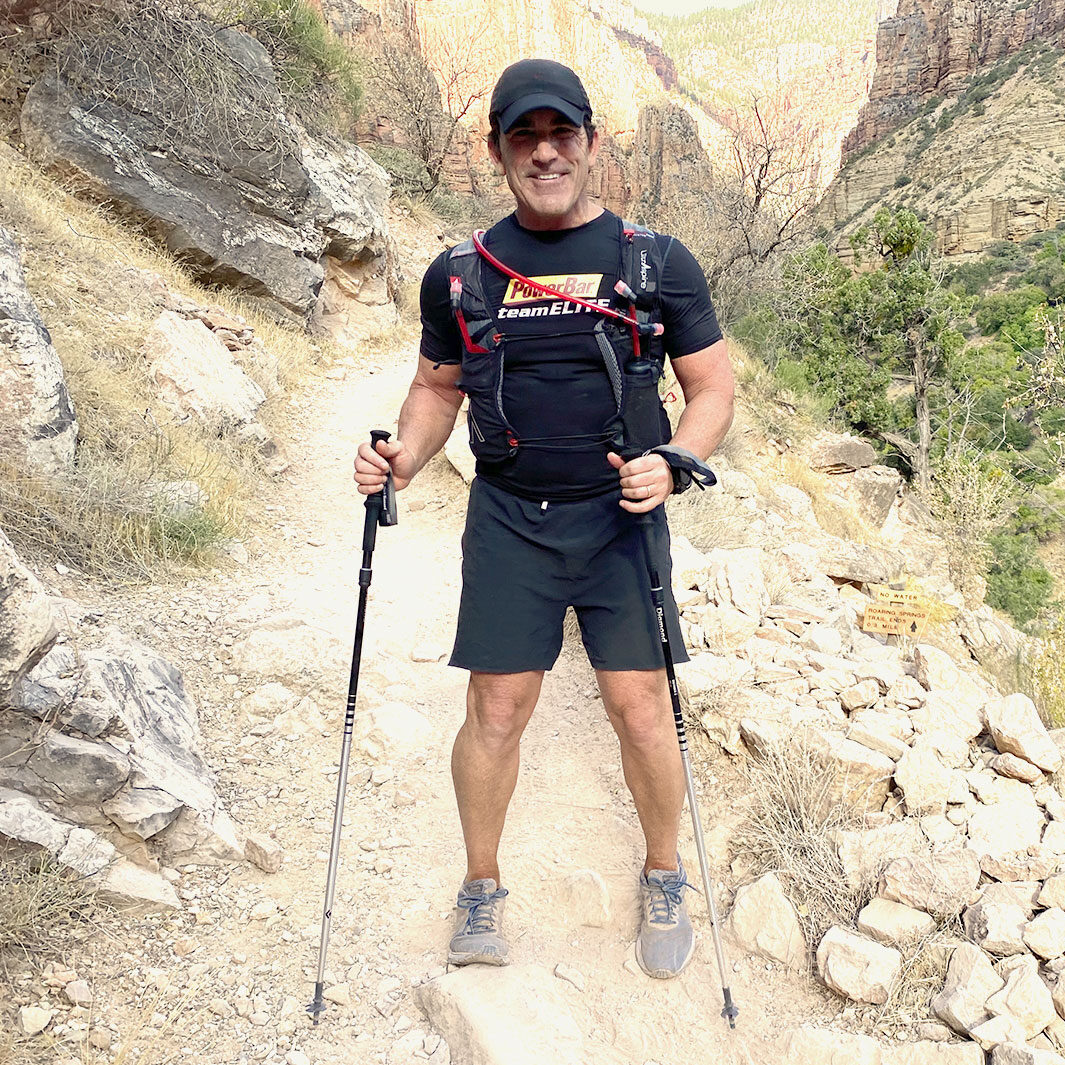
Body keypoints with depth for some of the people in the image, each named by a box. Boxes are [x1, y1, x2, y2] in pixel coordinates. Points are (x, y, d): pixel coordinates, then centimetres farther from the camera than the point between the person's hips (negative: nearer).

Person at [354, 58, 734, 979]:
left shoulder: (658, 262, -1)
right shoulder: (460, 274, 4)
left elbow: (713, 390, 3)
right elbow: (438, 387, 15)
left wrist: (671, 466, -16)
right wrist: (403, 459, -5)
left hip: (619, 516, -1)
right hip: (507, 520, 1)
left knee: (640, 707, 2)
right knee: (496, 711, 4)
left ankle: (664, 878, 28)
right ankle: (482, 888, 26)